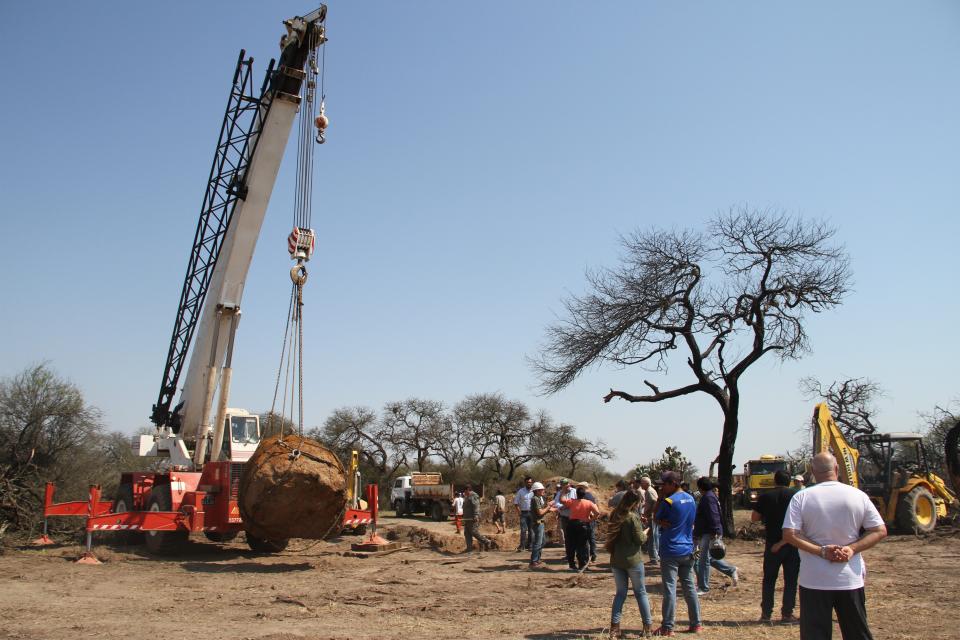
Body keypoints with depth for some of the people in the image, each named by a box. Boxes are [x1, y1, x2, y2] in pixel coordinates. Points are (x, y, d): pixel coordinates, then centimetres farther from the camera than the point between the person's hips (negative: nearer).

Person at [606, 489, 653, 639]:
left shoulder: (614, 516, 5)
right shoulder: (633, 517, -14)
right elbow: (640, 539, -14)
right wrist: (645, 534, 8)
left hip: (616, 560, 5)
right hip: (633, 559, -5)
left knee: (621, 593, 11)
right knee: (640, 592, 9)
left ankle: (614, 626, 3)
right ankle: (648, 626, 14)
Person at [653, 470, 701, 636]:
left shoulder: (668, 501, -16)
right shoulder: (691, 499, 8)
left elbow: (656, 518, -2)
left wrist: (660, 499, -4)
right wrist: (666, 523, 5)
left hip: (670, 551, -7)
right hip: (687, 550, 7)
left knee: (670, 589, -3)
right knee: (690, 587, 13)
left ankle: (667, 628, 0)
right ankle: (696, 624, 17)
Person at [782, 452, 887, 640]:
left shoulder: (801, 497, -7)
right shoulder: (858, 496, -1)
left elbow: (789, 534, -15)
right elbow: (880, 531, -1)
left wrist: (821, 550, -13)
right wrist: (852, 549, -8)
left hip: (814, 580, -2)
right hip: (850, 579, 2)